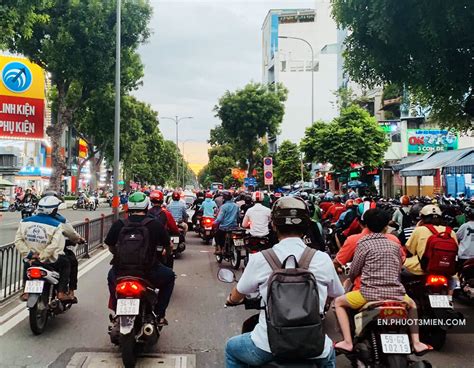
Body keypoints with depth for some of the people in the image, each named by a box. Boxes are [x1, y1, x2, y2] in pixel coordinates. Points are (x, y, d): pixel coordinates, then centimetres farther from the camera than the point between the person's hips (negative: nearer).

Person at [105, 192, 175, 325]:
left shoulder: (118, 224, -2)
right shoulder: (155, 224, -6)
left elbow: (111, 247, 8)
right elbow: (168, 245, 2)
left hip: (121, 271, 2)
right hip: (148, 273, -2)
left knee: (111, 276, 38)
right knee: (169, 276, 28)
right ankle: (159, 315, 20)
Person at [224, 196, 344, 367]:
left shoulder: (260, 259, -8)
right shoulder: (323, 259, -4)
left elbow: (236, 296, 9)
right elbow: (337, 295, 15)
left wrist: (231, 299, 34)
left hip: (268, 347, -2)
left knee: (232, 347, 28)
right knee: (329, 353, 37)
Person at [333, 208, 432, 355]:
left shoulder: (363, 243, -2)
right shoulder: (395, 245, 11)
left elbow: (354, 271, 2)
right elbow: (399, 271, 18)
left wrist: (350, 280, 24)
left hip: (370, 293, -4)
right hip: (395, 293, 4)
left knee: (338, 302, 16)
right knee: (411, 304, 36)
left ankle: (347, 342, 3)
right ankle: (416, 343, 25)